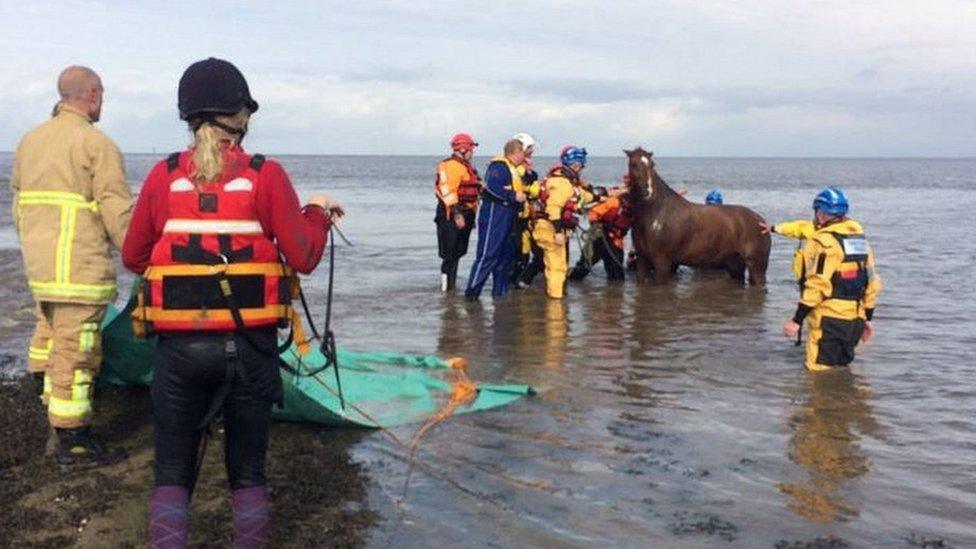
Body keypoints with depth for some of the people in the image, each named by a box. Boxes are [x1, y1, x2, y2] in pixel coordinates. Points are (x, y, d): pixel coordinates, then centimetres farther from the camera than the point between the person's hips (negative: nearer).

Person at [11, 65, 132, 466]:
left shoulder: (30, 141, 15)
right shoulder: (97, 145, -10)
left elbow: (18, 203, 20)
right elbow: (118, 213, -14)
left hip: (37, 265, 8)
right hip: (79, 268, -8)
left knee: (50, 339, 19)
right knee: (75, 352, -3)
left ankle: (56, 423, 26)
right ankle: (73, 443, 4)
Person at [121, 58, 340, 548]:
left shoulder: (163, 176, 0)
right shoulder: (266, 176, -6)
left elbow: (132, 258, 8)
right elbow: (303, 258, -6)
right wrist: (317, 214, 12)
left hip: (178, 345, 1)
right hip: (248, 345, -1)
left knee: (172, 471, 12)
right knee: (247, 470, 15)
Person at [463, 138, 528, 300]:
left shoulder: (512, 168, 19)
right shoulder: (499, 165, -13)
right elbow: (492, 187, -26)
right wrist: (514, 196, -22)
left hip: (507, 217, 10)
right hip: (494, 213, -10)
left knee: (505, 255, 13)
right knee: (488, 254, -11)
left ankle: (500, 290, 21)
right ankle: (472, 290, -8)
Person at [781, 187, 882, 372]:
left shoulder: (825, 240, -13)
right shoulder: (859, 237, 13)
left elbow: (817, 285, -19)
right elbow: (872, 281, 16)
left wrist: (796, 320, -15)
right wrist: (867, 318, 23)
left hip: (830, 320, -8)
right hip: (856, 321, 8)